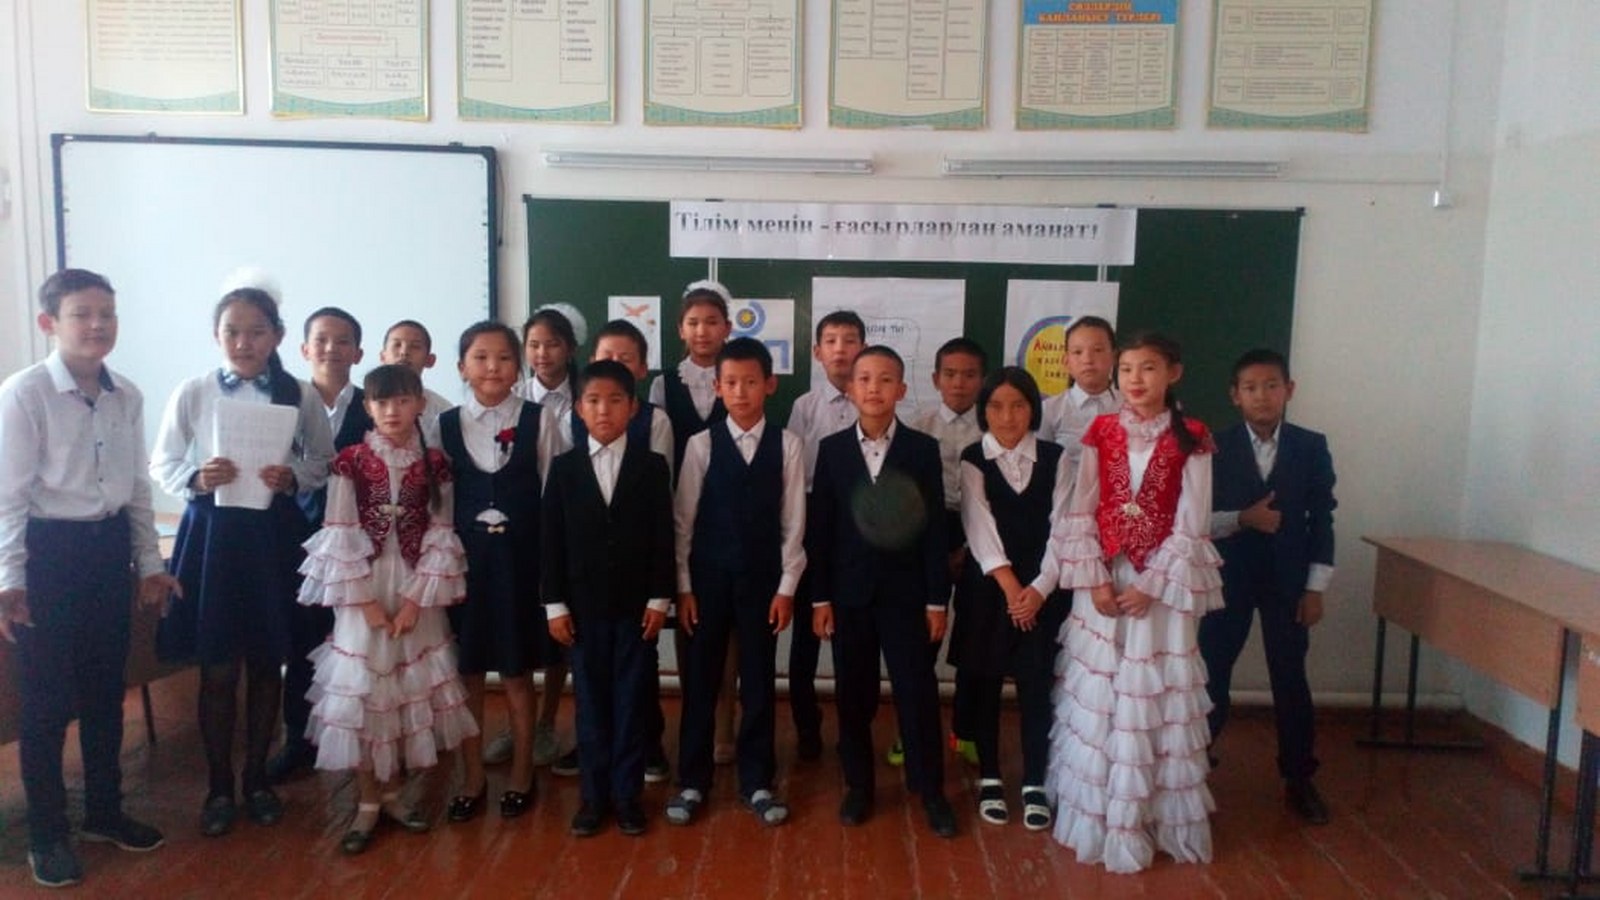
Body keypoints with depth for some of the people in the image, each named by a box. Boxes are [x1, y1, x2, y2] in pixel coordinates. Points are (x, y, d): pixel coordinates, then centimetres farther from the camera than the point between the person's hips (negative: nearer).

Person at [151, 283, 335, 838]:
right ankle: (219, 787, 22)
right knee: (218, 669, 4)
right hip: (212, 532, -1)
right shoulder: (192, 393, -2)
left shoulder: (301, 396, -1)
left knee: (267, 663, 11)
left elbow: (324, 464, 4)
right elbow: (162, 465, 3)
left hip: (276, 534, 1)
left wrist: (292, 477, -16)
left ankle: (257, 778, 28)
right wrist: (196, 478, -17)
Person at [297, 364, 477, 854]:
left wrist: (416, 598, -9)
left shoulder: (434, 464, 0)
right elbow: (340, 538, -5)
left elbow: (441, 536, -1)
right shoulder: (349, 463, -3)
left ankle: (392, 792, 23)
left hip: (416, 592, 1)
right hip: (362, 591, -1)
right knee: (361, 693, 1)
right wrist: (365, 601, -10)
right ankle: (367, 803, 15)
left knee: (409, 692, 7)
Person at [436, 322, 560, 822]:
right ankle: (472, 779, 25)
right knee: (466, 672, 9)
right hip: (463, 556, 2)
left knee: (517, 673, 8)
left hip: (520, 556, -2)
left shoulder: (538, 420, -1)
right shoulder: (445, 425, 4)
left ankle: (521, 775, 25)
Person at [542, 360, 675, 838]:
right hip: (583, 604, 1)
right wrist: (555, 604, -2)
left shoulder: (652, 466, 0)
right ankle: (594, 794, 19)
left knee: (632, 700, 6)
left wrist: (658, 599, -6)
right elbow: (552, 540, 1)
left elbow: (663, 538, -1)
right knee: (591, 701, 8)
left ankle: (627, 793, 18)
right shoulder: (564, 467, 2)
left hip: (636, 603, -1)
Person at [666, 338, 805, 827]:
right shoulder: (701, 444, -3)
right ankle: (692, 781, 22)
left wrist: (787, 586, -3)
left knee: (759, 683, 9)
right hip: (707, 577, 0)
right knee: (700, 682, 8)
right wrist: (683, 586, -3)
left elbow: (793, 522, 0)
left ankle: (757, 781, 23)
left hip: (763, 579, 0)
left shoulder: (787, 445, -2)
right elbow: (683, 520, 0)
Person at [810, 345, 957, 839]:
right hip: (848, 592, 1)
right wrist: (819, 597, -2)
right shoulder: (831, 448, 1)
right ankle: (858, 785, 25)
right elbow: (819, 528, 1)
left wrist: (937, 599, -4)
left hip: (906, 591, -1)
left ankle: (930, 790, 18)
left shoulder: (923, 449, -1)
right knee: (853, 695, 10)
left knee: (917, 693, 3)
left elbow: (934, 527, -2)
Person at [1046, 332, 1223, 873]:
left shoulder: (1191, 439, -3)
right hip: (1103, 578, 2)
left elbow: (1190, 524, -6)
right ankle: (1098, 817, 20)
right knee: (1096, 696, 6)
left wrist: (1150, 584, -12)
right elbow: (1081, 512, 0)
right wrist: (1096, 581, -9)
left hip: (1163, 581, -2)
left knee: (1155, 698, 3)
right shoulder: (1101, 432, 2)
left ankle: (1154, 818, 19)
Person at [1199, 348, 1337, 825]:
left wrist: (1315, 588, -2)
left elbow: (1322, 520, 1)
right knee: (1210, 675, 6)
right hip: (1227, 579, -1)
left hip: (1287, 582, 1)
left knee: (1290, 679, 10)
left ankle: (1298, 780, 25)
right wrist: (1242, 519, -21)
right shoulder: (1215, 447, -5)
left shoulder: (1311, 447, -1)